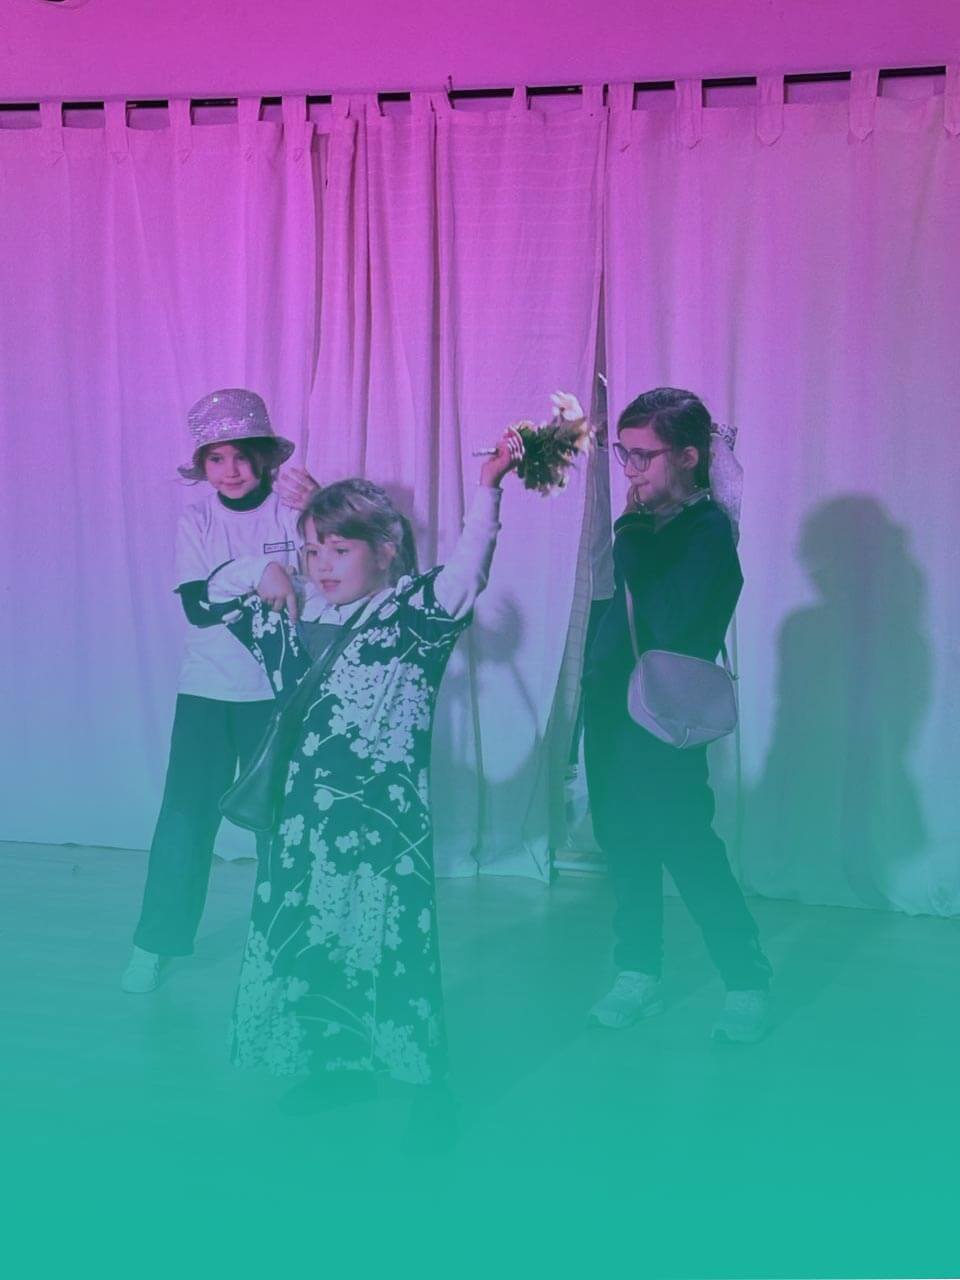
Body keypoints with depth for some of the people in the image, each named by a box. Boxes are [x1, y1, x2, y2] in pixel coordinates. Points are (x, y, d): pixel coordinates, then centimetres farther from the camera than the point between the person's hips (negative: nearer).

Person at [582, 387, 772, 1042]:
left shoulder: (709, 530, -14)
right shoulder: (646, 522, 7)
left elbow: (669, 623, -26)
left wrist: (632, 539, -22)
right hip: (612, 709, 7)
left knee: (687, 848, -3)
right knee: (624, 843, 13)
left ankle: (749, 984, 10)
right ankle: (639, 975, 25)